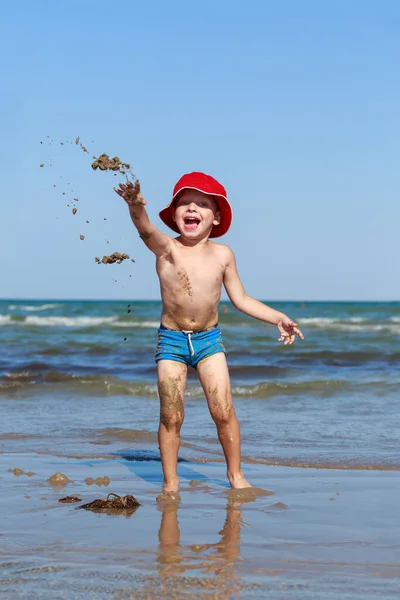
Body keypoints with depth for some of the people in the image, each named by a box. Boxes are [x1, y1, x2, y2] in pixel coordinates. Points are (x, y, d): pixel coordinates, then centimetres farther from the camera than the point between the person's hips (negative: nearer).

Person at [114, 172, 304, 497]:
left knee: (224, 411, -3)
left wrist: (278, 317, 1)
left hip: (209, 339, 2)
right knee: (171, 417, 0)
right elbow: (147, 229, -35)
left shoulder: (222, 255, -1)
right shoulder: (166, 248, -11)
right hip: (172, 339, -2)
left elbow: (241, 299, 9)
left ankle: (235, 474, 15)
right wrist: (136, 207, -58)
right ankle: (170, 483, 14)